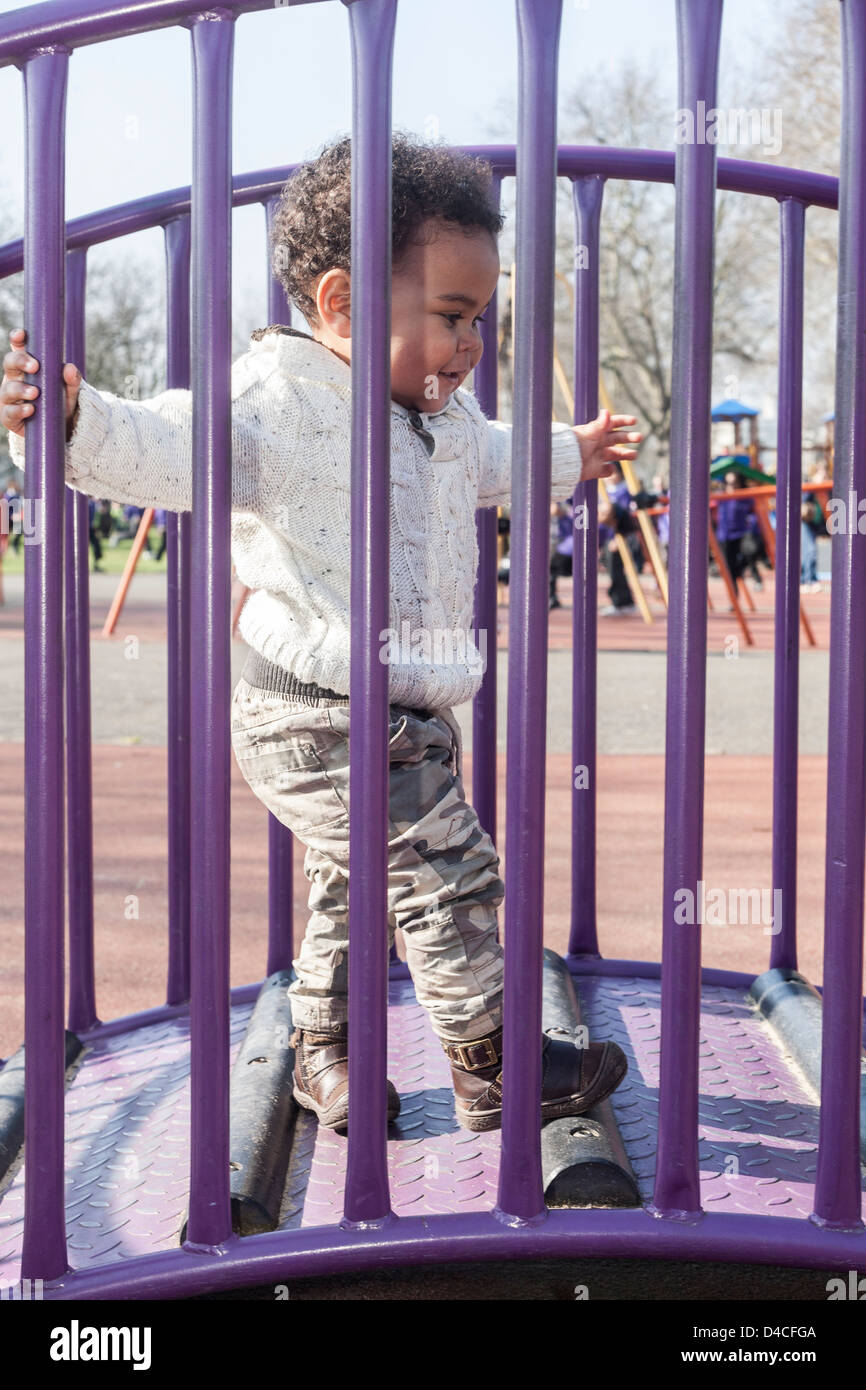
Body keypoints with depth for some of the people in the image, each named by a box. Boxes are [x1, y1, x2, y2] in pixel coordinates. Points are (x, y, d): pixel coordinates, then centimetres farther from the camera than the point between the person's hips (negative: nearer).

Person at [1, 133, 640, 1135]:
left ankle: (322, 1043, 38)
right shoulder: (278, 402, -18)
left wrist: (568, 456, 49)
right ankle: (495, 1067, 11)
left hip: (407, 716, 9)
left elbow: (488, 460, 33)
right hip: (318, 721, -9)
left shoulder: (442, 415, 11)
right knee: (446, 875, -5)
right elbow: (173, 448, -30)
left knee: (355, 885, 20)